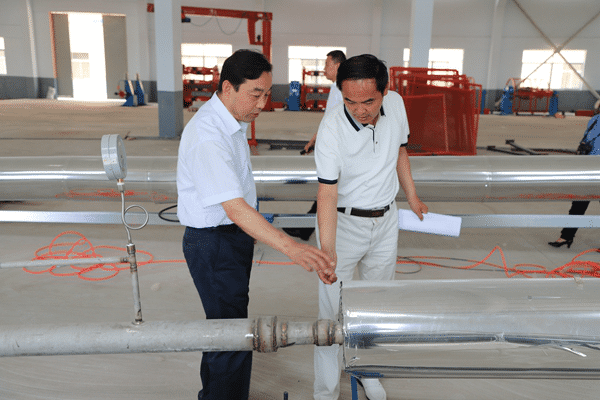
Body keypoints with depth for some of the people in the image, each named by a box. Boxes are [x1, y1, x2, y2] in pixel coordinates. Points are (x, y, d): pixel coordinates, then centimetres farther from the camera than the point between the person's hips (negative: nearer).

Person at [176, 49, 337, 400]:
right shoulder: (207, 137, -28)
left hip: (235, 236, 10)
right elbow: (234, 207, -36)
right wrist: (291, 247, -44)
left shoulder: (232, 121, 5)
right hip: (214, 244, -10)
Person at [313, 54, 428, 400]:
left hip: (386, 219, 5)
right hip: (344, 222, -5)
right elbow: (328, 193, -28)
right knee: (332, 310, 0)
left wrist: (412, 196, 17)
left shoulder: (396, 104, -8)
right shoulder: (331, 129, -24)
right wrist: (327, 251, -37)